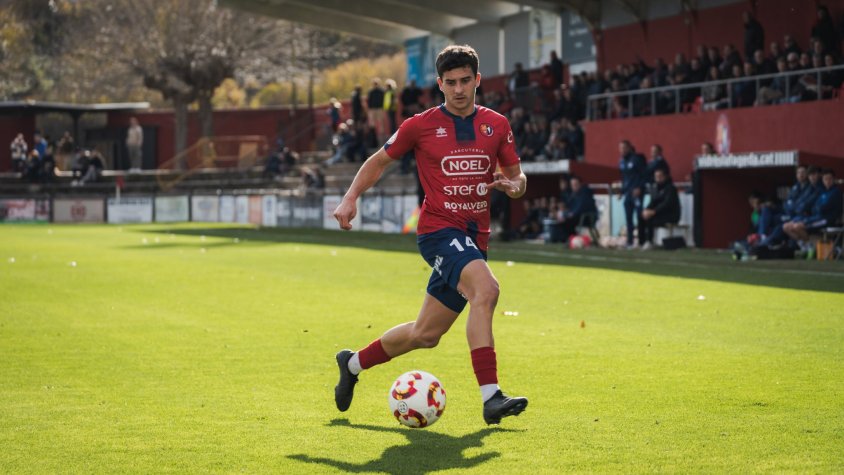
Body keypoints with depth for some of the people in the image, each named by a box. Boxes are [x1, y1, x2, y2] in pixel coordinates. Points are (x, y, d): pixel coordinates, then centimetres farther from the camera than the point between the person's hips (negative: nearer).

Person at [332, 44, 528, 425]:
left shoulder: (496, 125, 9)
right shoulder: (421, 125, 0)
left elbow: (517, 177, 16)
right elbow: (380, 160, 12)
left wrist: (512, 185, -8)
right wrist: (351, 198, -1)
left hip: (474, 236, 5)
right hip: (439, 228, -5)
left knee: (426, 334, 10)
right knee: (486, 289, -32)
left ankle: (353, 364, 35)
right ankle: (490, 397, -34)